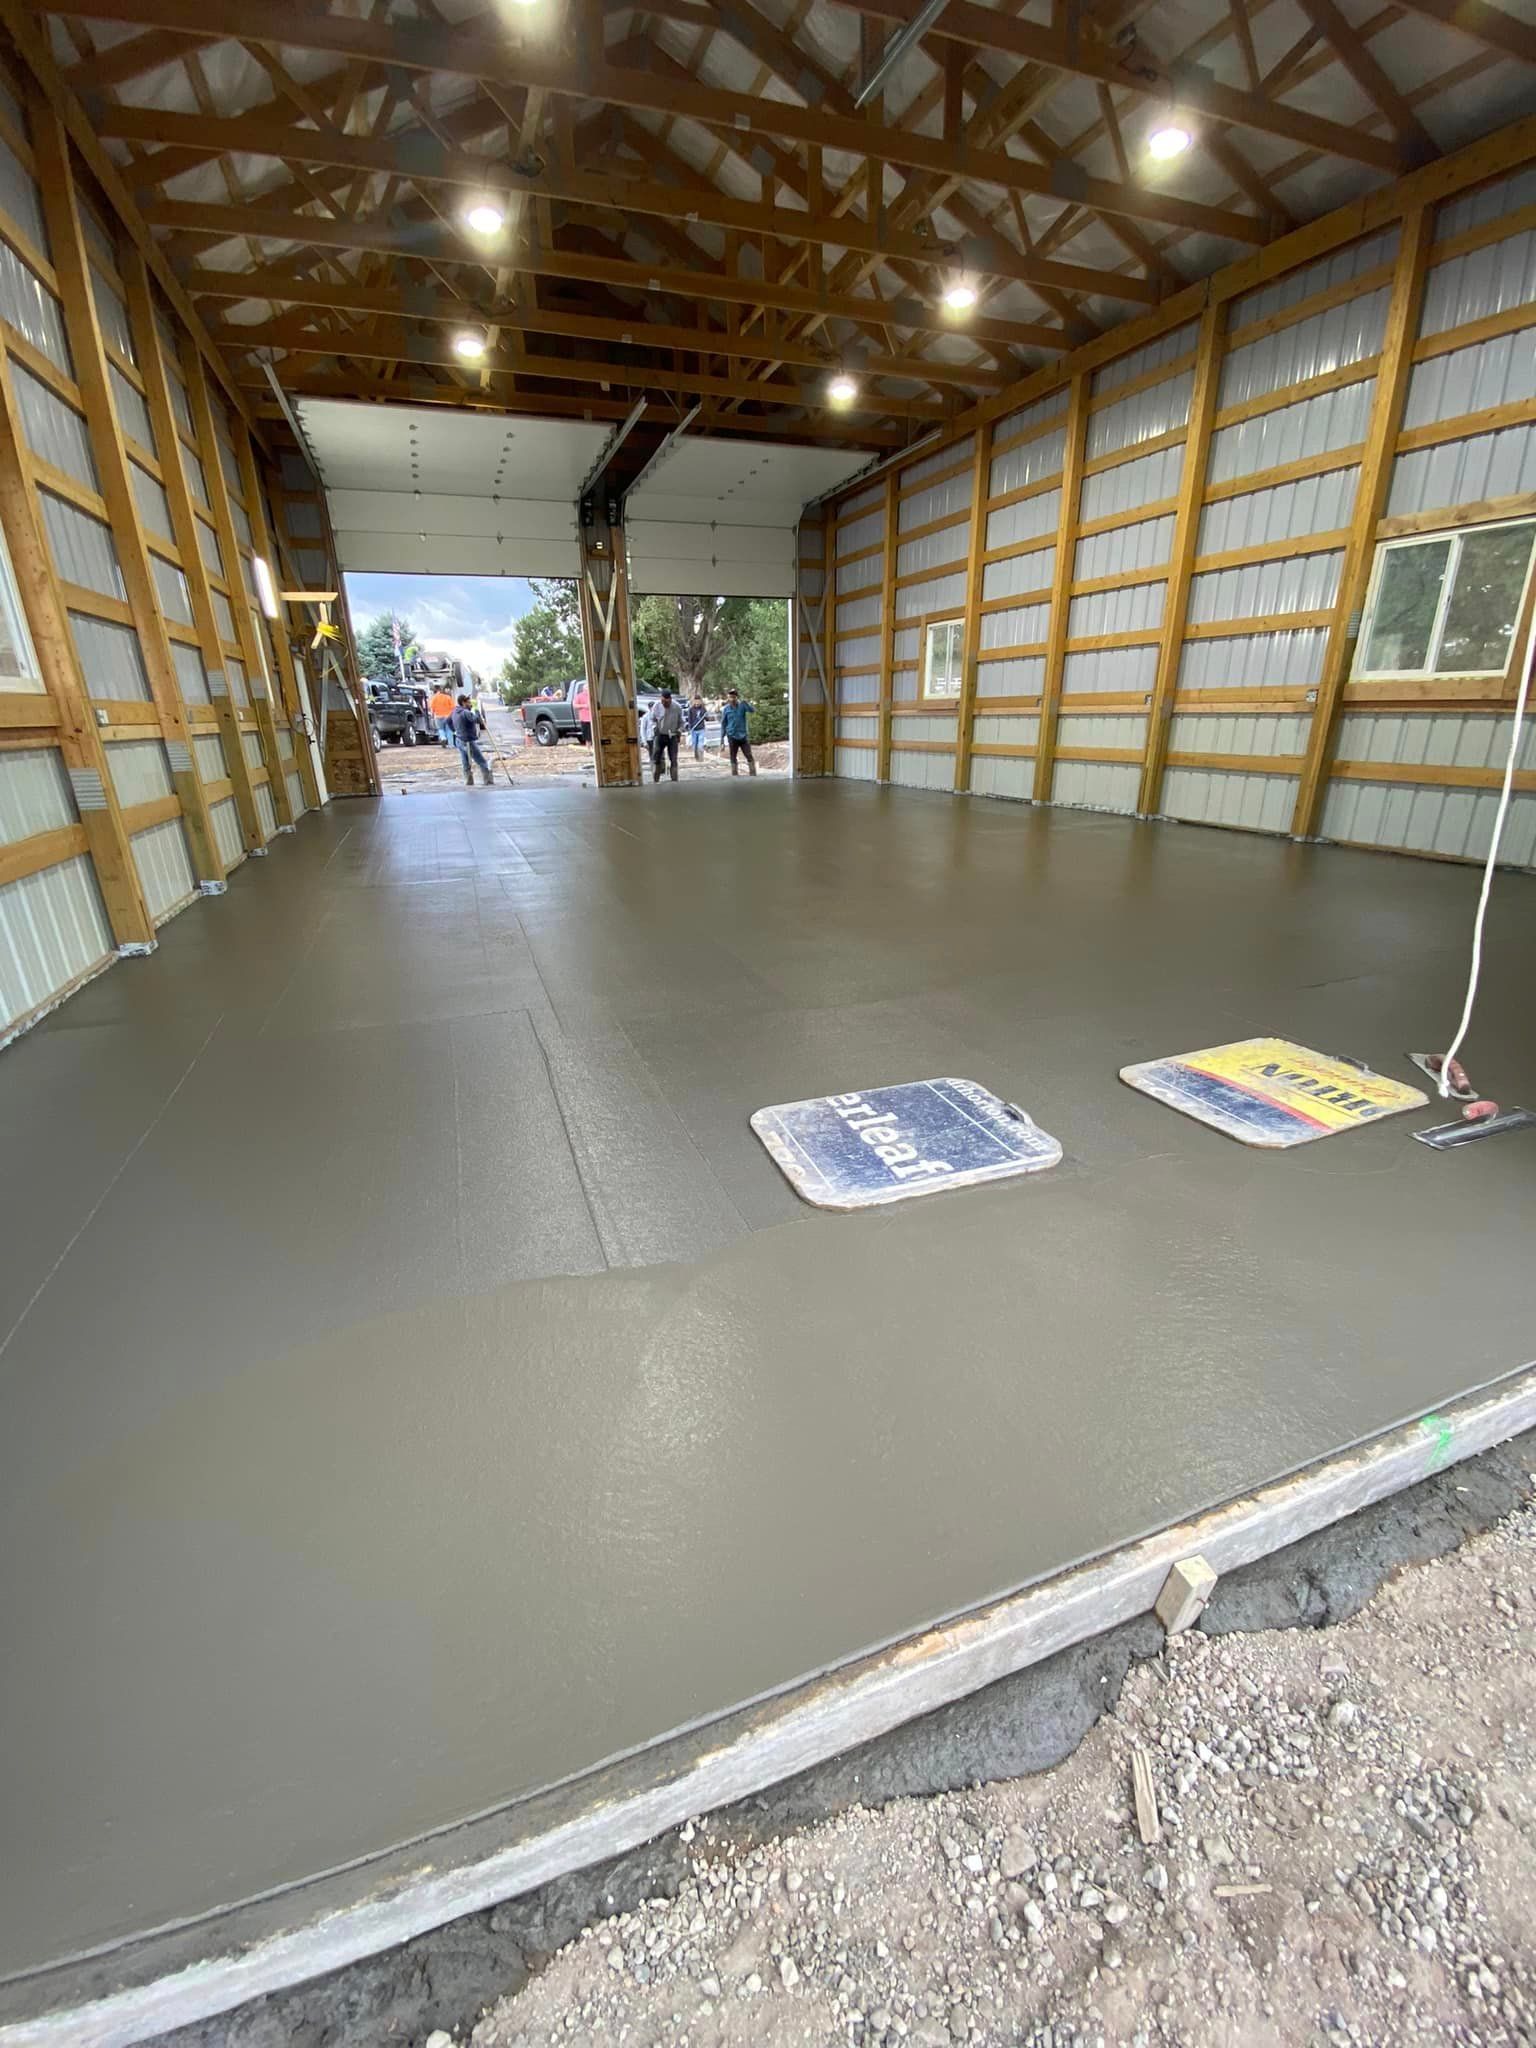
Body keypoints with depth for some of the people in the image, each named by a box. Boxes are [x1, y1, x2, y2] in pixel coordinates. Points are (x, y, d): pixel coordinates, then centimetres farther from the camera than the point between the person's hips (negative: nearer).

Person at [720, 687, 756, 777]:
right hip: (732, 736, 0)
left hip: (743, 736, 0)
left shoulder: (742, 706, -2)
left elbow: (753, 709, -20)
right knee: (733, 758, 7)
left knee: (749, 756, -4)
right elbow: (723, 724, 5)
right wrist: (722, 737, 3)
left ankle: (753, 774, 0)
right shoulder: (726, 709, 0)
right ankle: (735, 775, 14)